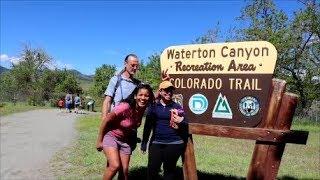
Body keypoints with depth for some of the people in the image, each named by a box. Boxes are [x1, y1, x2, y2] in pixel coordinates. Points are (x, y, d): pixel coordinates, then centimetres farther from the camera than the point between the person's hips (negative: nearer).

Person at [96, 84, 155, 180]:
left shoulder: (143, 109, -10)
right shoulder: (125, 107, -28)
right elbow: (105, 121, -19)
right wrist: (99, 141, -13)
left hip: (125, 140, 6)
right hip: (111, 136, -5)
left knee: (124, 170, 4)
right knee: (115, 166, -21)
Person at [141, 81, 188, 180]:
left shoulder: (177, 107, 1)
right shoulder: (153, 106, 5)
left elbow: (185, 125, 4)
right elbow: (147, 125, 10)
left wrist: (181, 122, -19)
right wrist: (144, 142, 11)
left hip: (174, 143, -1)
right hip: (156, 143, 1)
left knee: (169, 170, 8)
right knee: (152, 169, -1)